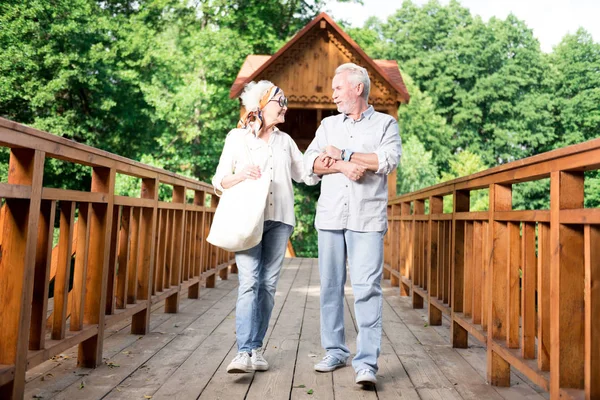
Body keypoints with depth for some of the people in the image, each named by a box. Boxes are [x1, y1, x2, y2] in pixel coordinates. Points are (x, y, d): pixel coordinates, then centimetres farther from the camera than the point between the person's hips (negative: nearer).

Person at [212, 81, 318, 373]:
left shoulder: (285, 141, 18)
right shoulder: (237, 137, 7)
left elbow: (308, 176, 17)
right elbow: (219, 181, 4)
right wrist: (241, 175, -15)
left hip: (279, 220, 4)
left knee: (268, 284, 2)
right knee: (249, 282, -14)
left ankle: (256, 348, 10)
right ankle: (245, 352, -14)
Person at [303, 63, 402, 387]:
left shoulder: (385, 123, 9)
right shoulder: (328, 124, 19)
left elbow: (389, 160, -9)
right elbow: (311, 162, 5)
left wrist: (342, 155, -5)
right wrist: (344, 167, -12)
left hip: (367, 218, -4)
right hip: (330, 215, 4)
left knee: (367, 287, -9)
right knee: (330, 286, 6)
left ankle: (366, 363, -4)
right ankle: (335, 352, 19)